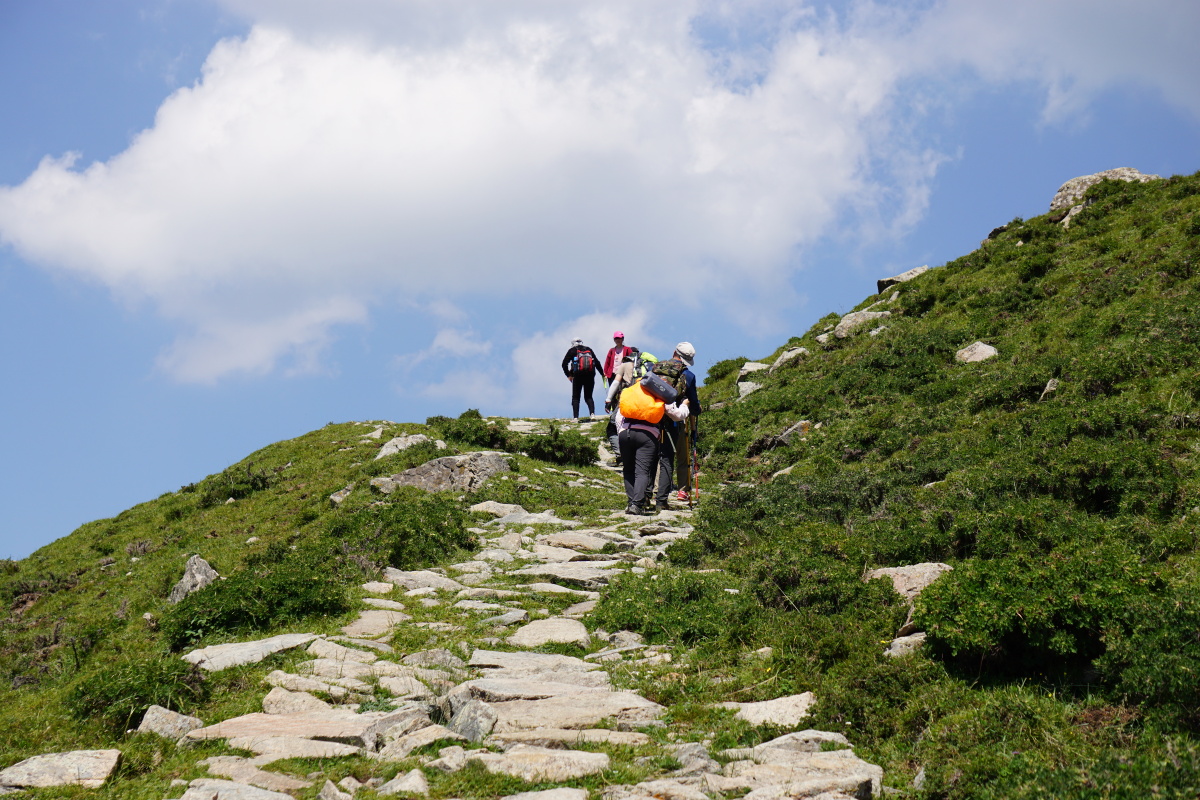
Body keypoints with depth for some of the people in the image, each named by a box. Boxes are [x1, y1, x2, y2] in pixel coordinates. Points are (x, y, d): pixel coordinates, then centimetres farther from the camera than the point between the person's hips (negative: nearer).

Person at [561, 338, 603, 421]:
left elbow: (564, 364, 3)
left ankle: (576, 417, -4)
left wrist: (568, 375, 12)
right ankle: (592, 413, -14)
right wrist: (602, 374, 24)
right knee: (588, 396, 10)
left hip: (578, 376, -3)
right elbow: (597, 362, 17)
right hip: (590, 376, 3)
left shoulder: (572, 350, 9)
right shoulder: (589, 349, 18)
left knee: (575, 397, 6)